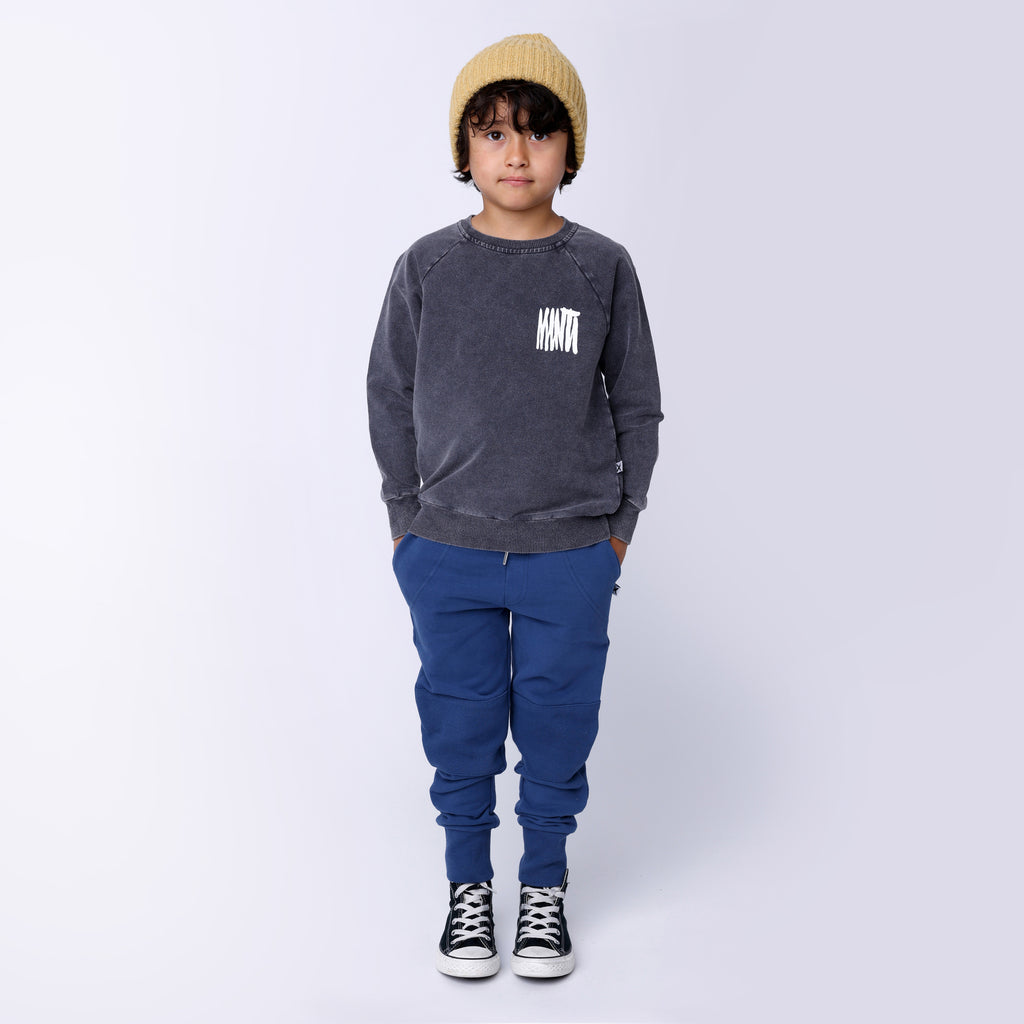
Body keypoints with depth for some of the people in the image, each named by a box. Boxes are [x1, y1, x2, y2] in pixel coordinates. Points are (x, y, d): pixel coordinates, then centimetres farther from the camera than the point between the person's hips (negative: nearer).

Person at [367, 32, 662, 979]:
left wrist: (618, 525, 3)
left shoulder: (602, 269, -2)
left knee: (557, 725, 10)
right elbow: (391, 395, 7)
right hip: (448, 555, 1)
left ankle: (546, 885, 30)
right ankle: (468, 884, 30)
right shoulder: (428, 268, -1)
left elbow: (637, 405, 5)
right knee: (460, 726, 11)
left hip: (570, 556, 0)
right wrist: (408, 518, 5)